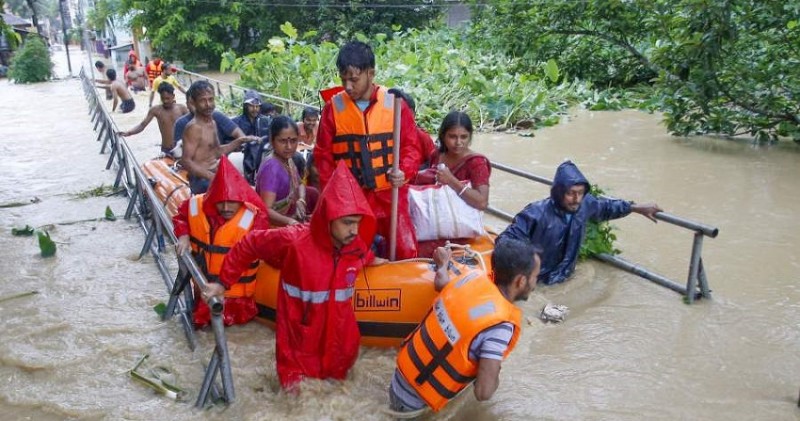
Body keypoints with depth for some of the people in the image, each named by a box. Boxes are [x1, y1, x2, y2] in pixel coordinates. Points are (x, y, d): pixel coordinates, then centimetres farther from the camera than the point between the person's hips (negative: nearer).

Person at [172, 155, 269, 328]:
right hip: (203, 282, 4)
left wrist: (222, 285, -39)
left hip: (235, 289, -4)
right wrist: (183, 236, -8)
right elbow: (180, 216, 13)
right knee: (199, 320, 17)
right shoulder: (197, 205, -11)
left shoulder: (255, 219, -25)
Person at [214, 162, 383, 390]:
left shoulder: (357, 245, -11)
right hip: (299, 335, -4)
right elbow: (248, 245, -12)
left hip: (338, 334, 5)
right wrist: (223, 282, -7)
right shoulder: (294, 241, -27)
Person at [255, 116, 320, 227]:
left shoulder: (288, 160, -2)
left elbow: (300, 184, 17)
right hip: (274, 224, -9)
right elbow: (266, 210, -33)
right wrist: (289, 221, -49)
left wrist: (301, 200, -3)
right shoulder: (271, 168, -26)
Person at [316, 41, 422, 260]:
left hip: (390, 195, -1)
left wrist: (404, 171, -20)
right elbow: (323, 155, 4)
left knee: (406, 252, -1)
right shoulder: (333, 107, -1)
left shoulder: (394, 103, -4)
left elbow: (411, 145, 0)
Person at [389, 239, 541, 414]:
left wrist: (442, 263, 36)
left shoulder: (473, 276, -8)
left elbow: (440, 282, 15)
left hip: (405, 367, 7)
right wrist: (495, 376, -7)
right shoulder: (500, 325, -28)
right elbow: (484, 392, -29)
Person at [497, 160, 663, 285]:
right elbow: (509, 237, -30)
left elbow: (605, 207, 8)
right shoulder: (537, 214, -32)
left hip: (562, 274, 5)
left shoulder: (585, 204, -14)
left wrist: (637, 208, 13)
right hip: (535, 277, -5)